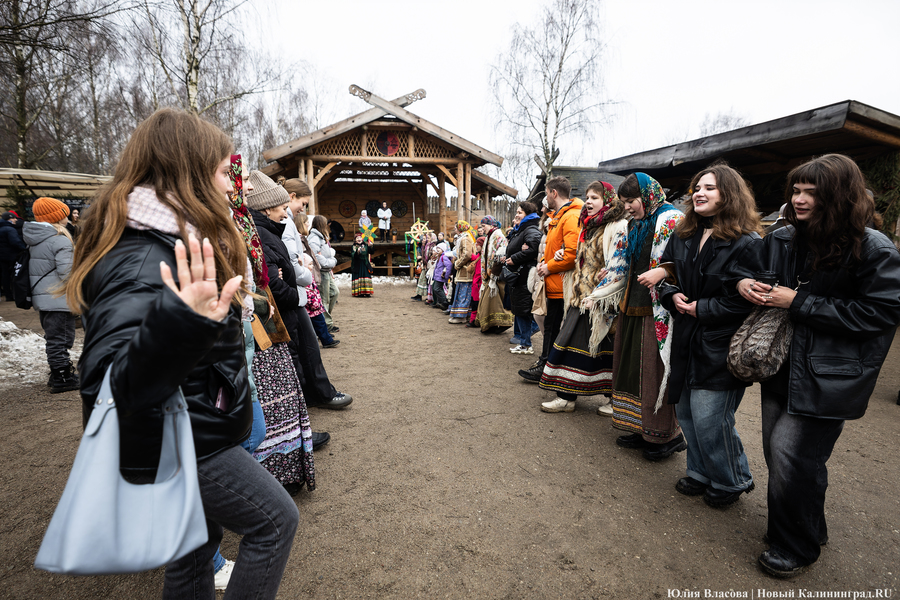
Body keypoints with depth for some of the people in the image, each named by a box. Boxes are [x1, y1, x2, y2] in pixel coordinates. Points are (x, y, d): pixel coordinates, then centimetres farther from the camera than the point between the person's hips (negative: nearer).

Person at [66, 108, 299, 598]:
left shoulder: (164, 241, 6)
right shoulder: (144, 260, -28)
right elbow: (108, 381, -38)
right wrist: (182, 328, -54)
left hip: (192, 433, 10)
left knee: (198, 536, 24)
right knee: (275, 520, 5)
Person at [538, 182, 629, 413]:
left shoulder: (618, 228, -8)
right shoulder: (588, 228, 19)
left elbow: (618, 268, -15)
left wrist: (596, 296, -18)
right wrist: (575, 293, 10)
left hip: (602, 301, -8)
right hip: (582, 298, 8)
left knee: (604, 348, -1)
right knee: (572, 342, 5)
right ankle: (566, 397, 12)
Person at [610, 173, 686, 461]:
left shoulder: (670, 220, -9)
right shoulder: (636, 225, 18)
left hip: (657, 312, -9)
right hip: (634, 307, 9)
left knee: (656, 371, -2)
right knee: (634, 368, 12)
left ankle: (667, 435, 14)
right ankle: (642, 429, 25)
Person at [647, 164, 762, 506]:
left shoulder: (746, 244, -13)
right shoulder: (684, 236, 9)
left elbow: (743, 301, -17)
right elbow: (665, 273, 14)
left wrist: (700, 308, -14)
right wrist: (673, 295, -5)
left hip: (720, 347, -7)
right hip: (687, 340, 7)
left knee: (710, 420, 0)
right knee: (686, 413, 16)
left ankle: (731, 483, 28)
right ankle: (701, 474, 37)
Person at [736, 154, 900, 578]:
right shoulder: (780, 240, 4)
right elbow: (755, 272, 20)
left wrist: (798, 303, -19)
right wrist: (745, 283, -4)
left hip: (828, 376, -6)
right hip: (783, 365, 6)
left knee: (791, 457, -3)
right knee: (777, 451, 15)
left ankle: (796, 547, 23)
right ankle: (807, 529, 41)